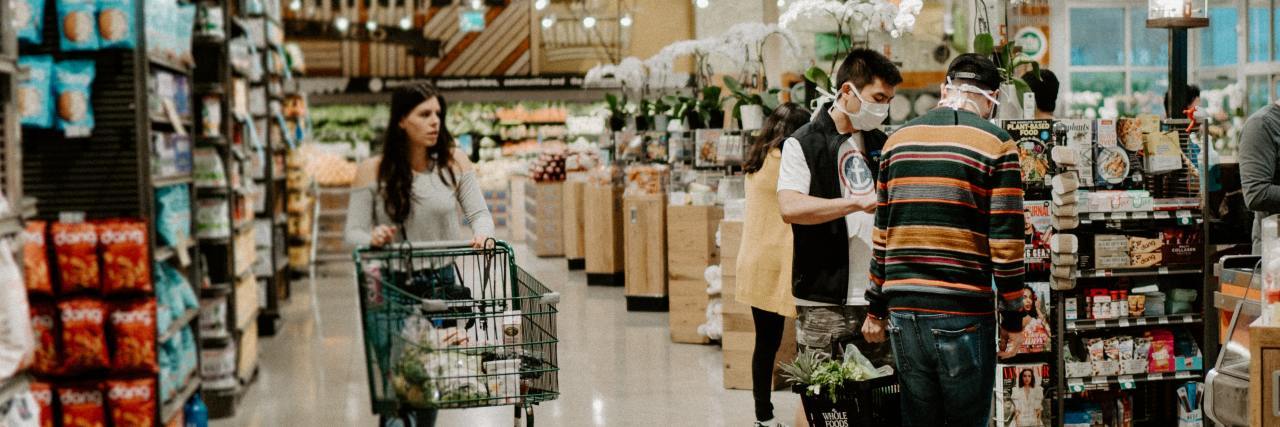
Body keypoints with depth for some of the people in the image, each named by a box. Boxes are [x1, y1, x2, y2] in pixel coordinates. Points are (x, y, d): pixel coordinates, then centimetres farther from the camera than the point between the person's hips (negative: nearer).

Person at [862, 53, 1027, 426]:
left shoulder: (898, 140, 10)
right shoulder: (996, 145, -3)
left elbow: (882, 232, 12)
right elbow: (1005, 241, -7)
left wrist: (876, 308, 17)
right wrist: (1013, 317, 1)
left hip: (904, 310, 4)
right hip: (964, 310, -4)